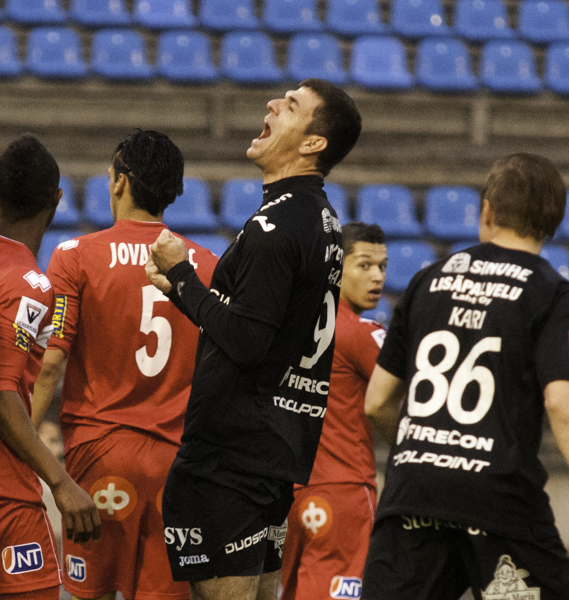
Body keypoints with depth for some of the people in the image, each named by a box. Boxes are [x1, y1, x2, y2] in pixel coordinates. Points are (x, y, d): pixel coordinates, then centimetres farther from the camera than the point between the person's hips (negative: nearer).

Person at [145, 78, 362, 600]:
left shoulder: (276, 228, -18)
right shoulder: (323, 220, 13)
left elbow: (246, 342, -21)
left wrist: (181, 274, -11)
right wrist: (183, 288, 15)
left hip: (230, 453, -10)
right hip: (281, 447, 10)